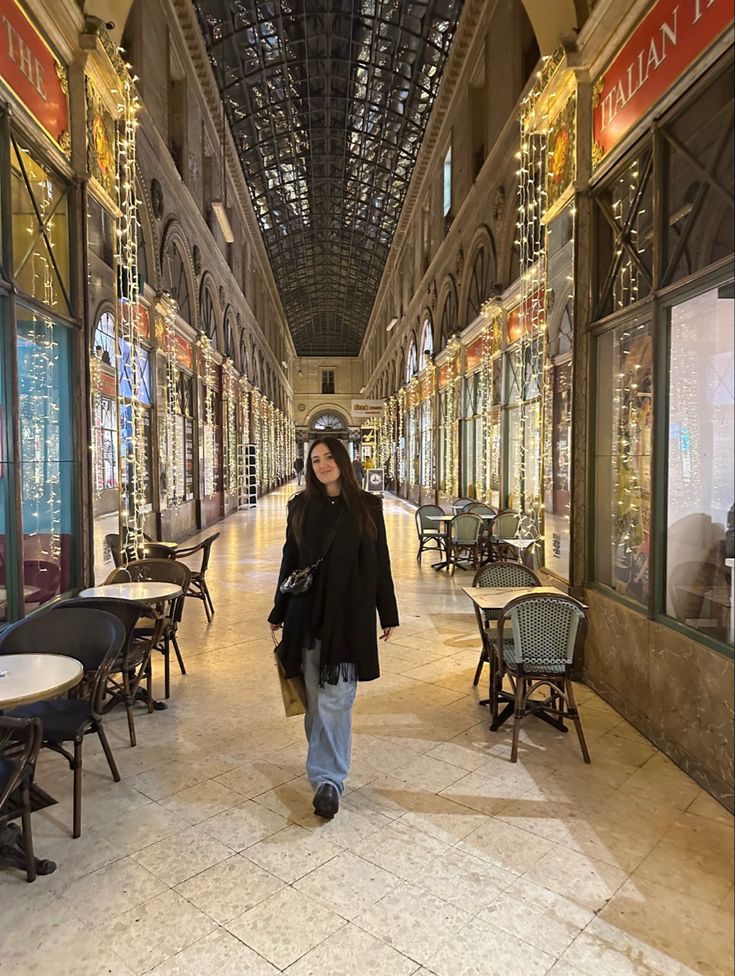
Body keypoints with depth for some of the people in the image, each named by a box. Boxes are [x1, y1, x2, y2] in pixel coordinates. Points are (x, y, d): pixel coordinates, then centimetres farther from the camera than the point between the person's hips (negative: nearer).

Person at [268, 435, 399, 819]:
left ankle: (329, 778, 6)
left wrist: (389, 615, 3)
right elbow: (289, 562, 10)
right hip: (308, 613, 3)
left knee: (335, 698, -4)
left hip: (350, 615, -2)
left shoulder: (367, 507, 0)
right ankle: (325, 766, 29)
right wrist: (278, 613, 12)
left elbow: (380, 563, 2)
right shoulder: (301, 507, 5)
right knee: (315, 696, 10)